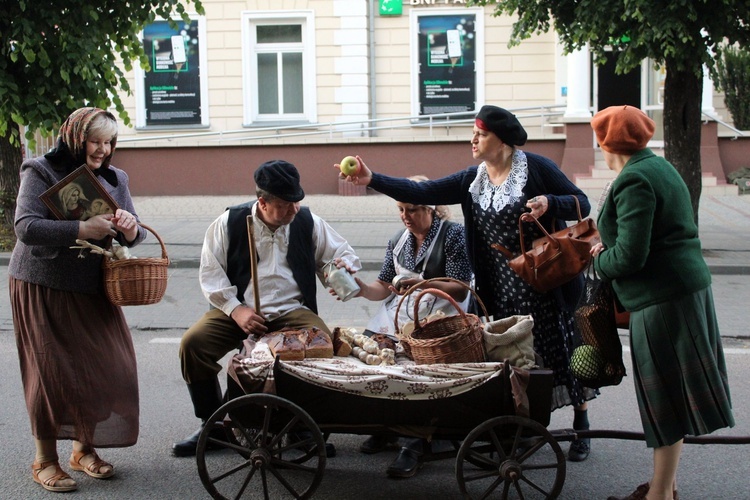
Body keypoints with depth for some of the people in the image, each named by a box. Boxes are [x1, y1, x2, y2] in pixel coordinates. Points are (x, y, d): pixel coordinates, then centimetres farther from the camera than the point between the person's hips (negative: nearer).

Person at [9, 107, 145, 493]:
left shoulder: (114, 179, 9)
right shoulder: (41, 173, -8)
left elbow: (133, 237, 6)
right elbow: (26, 227, -20)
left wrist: (129, 229, -18)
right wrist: (82, 230, -29)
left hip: (93, 291, 5)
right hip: (43, 288, -5)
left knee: (105, 367, 2)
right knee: (51, 371, -3)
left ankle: (85, 448, 22)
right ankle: (45, 460, 12)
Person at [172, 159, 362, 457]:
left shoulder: (308, 222, 6)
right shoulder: (229, 223, 1)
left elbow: (341, 254, 16)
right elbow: (211, 272, 1)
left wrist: (344, 266, -10)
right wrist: (235, 309, -12)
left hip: (292, 311, 0)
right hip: (239, 310, 0)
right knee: (192, 342, -24)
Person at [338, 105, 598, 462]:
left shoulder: (536, 168, -9)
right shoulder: (472, 180, 5)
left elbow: (582, 204, -5)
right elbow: (422, 192, -3)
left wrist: (550, 203, -25)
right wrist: (372, 179, -12)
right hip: (502, 288, 5)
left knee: (562, 348, 2)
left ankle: (581, 424, 18)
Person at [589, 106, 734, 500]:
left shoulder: (634, 180, -17)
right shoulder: (658, 166, 14)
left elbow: (630, 256, -21)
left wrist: (599, 261, -2)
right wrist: (608, 249, 13)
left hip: (661, 298, -10)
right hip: (687, 286, 10)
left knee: (663, 397, -1)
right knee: (670, 394, 16)